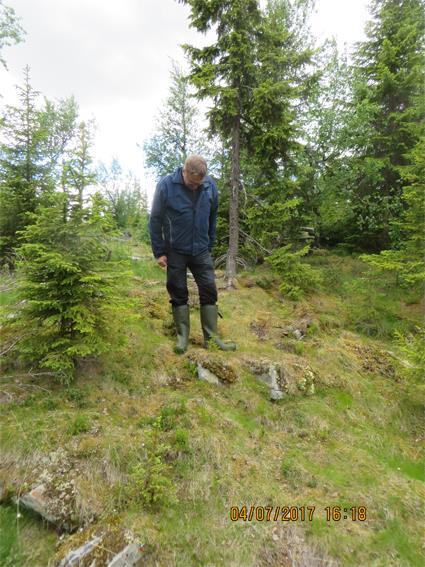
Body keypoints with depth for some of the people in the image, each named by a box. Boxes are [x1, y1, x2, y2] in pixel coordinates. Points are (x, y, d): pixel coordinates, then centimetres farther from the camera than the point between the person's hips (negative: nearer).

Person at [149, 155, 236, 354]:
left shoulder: (210, 186, -5)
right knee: (178, 293, 4)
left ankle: (211, 337, 12)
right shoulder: (166, 185, -13)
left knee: (209, 292, 1)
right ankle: (182, 336, 17)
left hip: (201, 251, 3)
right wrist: (159, 252, -6)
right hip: (175, 251, -2)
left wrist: (209, 246, 11)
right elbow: (155, 220, -7)